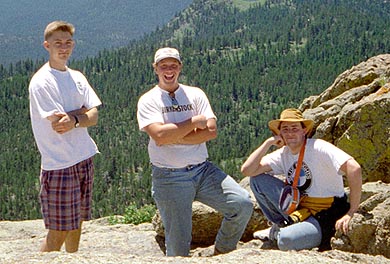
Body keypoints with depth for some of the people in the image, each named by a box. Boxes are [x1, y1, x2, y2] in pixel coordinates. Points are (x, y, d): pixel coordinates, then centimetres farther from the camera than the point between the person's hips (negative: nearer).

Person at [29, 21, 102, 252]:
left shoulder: (77, 77, 11)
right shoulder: (41, 82, -11)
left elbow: (94, 117, 3)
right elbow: (58, 125, -17)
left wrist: (73, 119, -14)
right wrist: (82, 113, -4)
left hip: (84, 159, 7)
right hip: (59, 165, -7)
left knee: (77, 223, 15)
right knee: (58, 233, -5)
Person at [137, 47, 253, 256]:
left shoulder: (195, 94, 10)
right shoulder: (148, 100, 1)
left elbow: (211, 131, -4)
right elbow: (159, 136, -17)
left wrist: (174, 137, -12)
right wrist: (195, 121, -9)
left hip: (203, 170, 3)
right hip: (169, 178, -3)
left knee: (243, 204, -12)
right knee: (178, 246, -4)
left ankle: (221, 253, 9)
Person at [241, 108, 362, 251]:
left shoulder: (318, 147, -18)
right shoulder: (282, 154, 2)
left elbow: (354, 168, -30)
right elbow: (247, 170, -7)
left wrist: (351, 213, -30)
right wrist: (269, 142, -11)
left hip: (324, 217, -6)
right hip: (297, 206, 6)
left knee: (286, 240, -33)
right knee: (257, 179, -3)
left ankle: (278, 234, 5)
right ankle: (280, 226, 10)